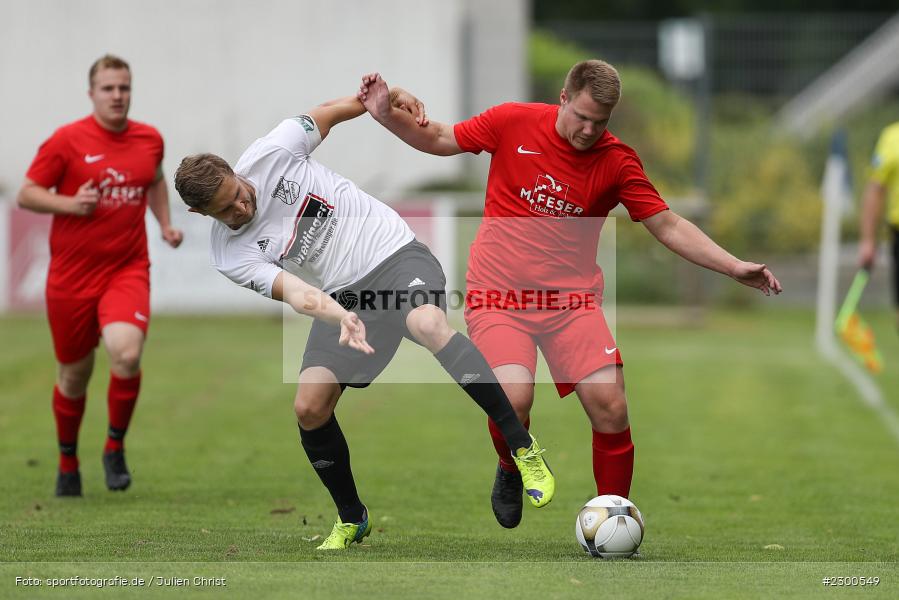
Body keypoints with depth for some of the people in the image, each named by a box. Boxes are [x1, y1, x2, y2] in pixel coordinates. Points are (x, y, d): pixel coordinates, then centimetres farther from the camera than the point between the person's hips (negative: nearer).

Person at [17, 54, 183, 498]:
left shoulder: (150, 140, 6)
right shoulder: (66, 141, -6)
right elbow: (27, 194, -3)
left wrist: (165, 224, 13)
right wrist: (70, 204, -19)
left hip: (128, 270, 1)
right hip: (72, 274, -1)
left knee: (127, 354, -23)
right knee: (74, 374, 9)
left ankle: (115, 446, 0)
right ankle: (68, 463, 32)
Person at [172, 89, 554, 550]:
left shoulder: (270, 153, -10)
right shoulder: (231, 256, -9)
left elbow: (330, 112, 9)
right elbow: (293, 292, -24)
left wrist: (385, 97, -2)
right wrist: (340, 317, -42)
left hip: (395, 253, -3)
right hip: (340, 296, 3)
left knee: (428, 326, -35)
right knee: (309, 408, -10)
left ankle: (522, 447, -28)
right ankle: (351, 519, 15)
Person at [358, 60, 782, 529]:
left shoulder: (616, 162, -3)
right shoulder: (514, 122, -4)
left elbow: (668, 227, 0)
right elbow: (439, 140, 10)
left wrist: (735, 267, -9)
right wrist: (386, 115, -4)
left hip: (572, 297, 1)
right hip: (500, 293, -1)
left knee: (610, 407, -14)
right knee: (514, 398, -25)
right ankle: (511, 470, 11)